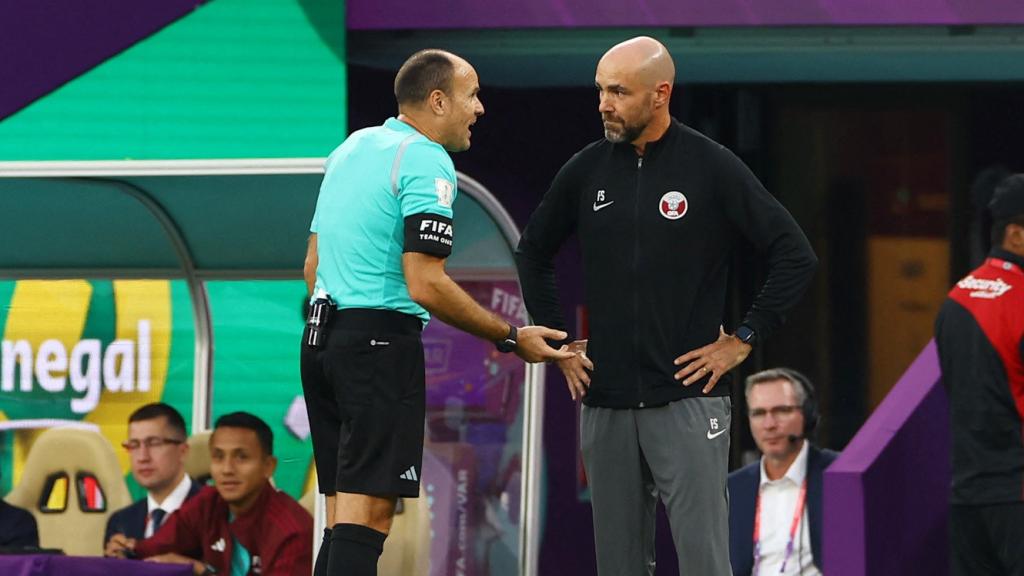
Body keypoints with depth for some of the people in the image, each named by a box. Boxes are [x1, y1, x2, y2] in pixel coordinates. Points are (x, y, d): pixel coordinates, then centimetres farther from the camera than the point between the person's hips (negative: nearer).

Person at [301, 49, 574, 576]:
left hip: (321, 335, 9)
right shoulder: (426, 162, -11)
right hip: (382, 342, -9)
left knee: (343, 516, 10)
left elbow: (313, 265, 21)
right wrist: (510, 338, -11)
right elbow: (425, 284, -18)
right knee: (367, 515, -13)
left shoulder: (352, 147, 16)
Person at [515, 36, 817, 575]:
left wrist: (742, 340, -5)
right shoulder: (587, 171, 6)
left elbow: (795, 256, -3)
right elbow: (533, 252, 23)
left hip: (686, 401, -4)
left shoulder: (711, 167, -5)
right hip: (606, 404, 4)